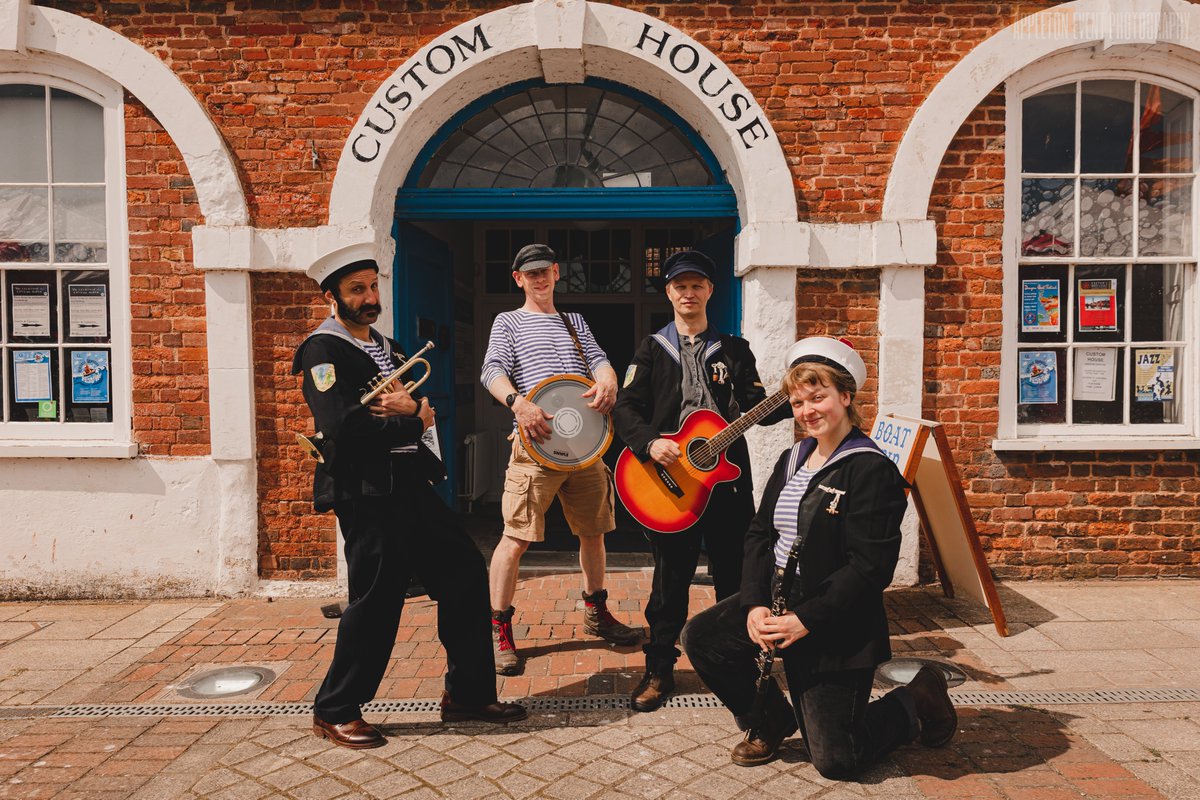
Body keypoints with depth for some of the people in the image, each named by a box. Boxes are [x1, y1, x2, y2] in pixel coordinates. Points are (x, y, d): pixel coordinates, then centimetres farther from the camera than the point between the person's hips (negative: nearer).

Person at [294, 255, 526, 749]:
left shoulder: (386, 347, 19)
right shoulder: (323, 350, -7)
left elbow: (424, 411, 16)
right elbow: (343, 427, -21)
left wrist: (411, 408, -9)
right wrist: (413, 421, -10)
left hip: (409, 484, 8)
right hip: (365, 493, -8)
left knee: (465, 573, 7)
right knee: (377, 600, -2)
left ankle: (467, 694, 20)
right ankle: (335, 712, 19)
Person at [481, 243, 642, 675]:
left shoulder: (575, 322, 22)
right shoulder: (508, 322, 9)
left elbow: (598, 359, 9)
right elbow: (492, 370, -6)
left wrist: (607, 381, -16)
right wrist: (517, 401, -27)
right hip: (536, 443, -5)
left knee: (593, 529, 13)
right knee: (517, 536, -7)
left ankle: (595, 611, 31)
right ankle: (499, 629, 5)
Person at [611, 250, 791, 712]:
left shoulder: (733, 350, 11)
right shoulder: (652, 349, 8)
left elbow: (759, 409, 2)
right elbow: (625, 408, -1)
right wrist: (649, 443, -19)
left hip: (728, 477, 1)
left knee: (735, 575, 7)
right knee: (670, 578, 6)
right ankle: (659, 670, 20)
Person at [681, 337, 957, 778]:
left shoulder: (872, 470, -16)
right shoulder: (791, 460, 9)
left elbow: (869, 567, -21)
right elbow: (759, 533, 5)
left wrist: (805, 620, -22)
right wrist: (754, 604, -9)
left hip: (836, 626, -7)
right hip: (774, 601, 7)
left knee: (834, 760, -3)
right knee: (700, 637, -7)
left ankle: (917, 704, 24)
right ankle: (770, 720, 17)